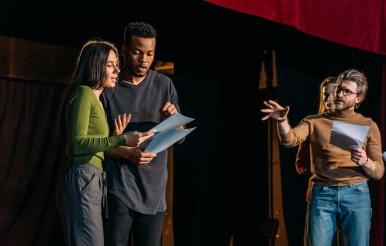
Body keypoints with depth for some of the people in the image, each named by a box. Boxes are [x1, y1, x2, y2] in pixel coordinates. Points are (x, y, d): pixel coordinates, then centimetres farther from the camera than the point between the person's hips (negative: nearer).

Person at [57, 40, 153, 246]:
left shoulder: (96, 98, 23)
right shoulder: (84, 93, -5)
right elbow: (79, 141, -16)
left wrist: (117, 135, 5)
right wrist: (122, 139, -20)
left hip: (94, 181, 10)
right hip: (83, 180, -9)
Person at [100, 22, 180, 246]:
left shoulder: (164, 85, 7)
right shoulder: (108, 88, -2)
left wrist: (173, 118, -12)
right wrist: (128, 153, -17)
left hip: (154, 190, 3)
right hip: (118, 188, -3)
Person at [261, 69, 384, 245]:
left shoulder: (368, 125, 9)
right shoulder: (315, 121, 9)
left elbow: (379, 172, 7)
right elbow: (290, 140, -9)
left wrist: (365, 162, -15)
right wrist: (282, 121, -29)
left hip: (356, 193, 0)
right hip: (322, 194, 0)